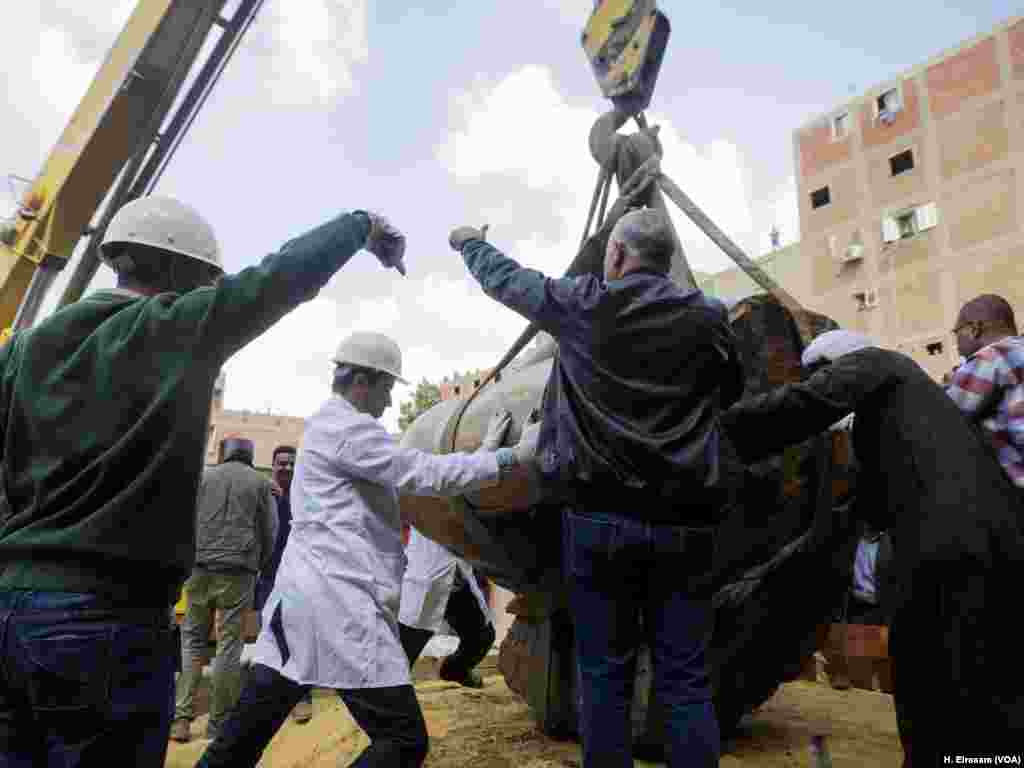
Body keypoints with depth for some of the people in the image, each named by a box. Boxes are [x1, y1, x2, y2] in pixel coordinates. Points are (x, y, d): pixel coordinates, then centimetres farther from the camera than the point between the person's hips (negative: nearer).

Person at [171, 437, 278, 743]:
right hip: (238, 572, -2)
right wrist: (257, 566, 19)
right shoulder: (261, 482, 7)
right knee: (228, 644, 3)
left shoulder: (205, 477, 10)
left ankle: (181, 718, 7)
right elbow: (269, 531, 5)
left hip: (201, 568, 2)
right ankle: (217, 723, 8)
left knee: (192, 640, 13)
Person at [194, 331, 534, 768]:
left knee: (246, 733, 17)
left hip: (299, 594, 11)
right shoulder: (349, 428, -11)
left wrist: (480, 451, 21)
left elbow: (404, 471, 25)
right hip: (338, 601, -11)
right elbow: (426, 475, -16)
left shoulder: (327, 424, 21)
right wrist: (506, 458, -6)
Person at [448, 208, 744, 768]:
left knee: (605, 675, 8)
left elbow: (507, 279, 17)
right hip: (684, 521, 2)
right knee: (685, 679, 7)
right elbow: (731, 391, 23)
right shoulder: (710, 318, 6)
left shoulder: (584, 304, 1)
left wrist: (469, 242, 37)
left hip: (600, 515, -1)